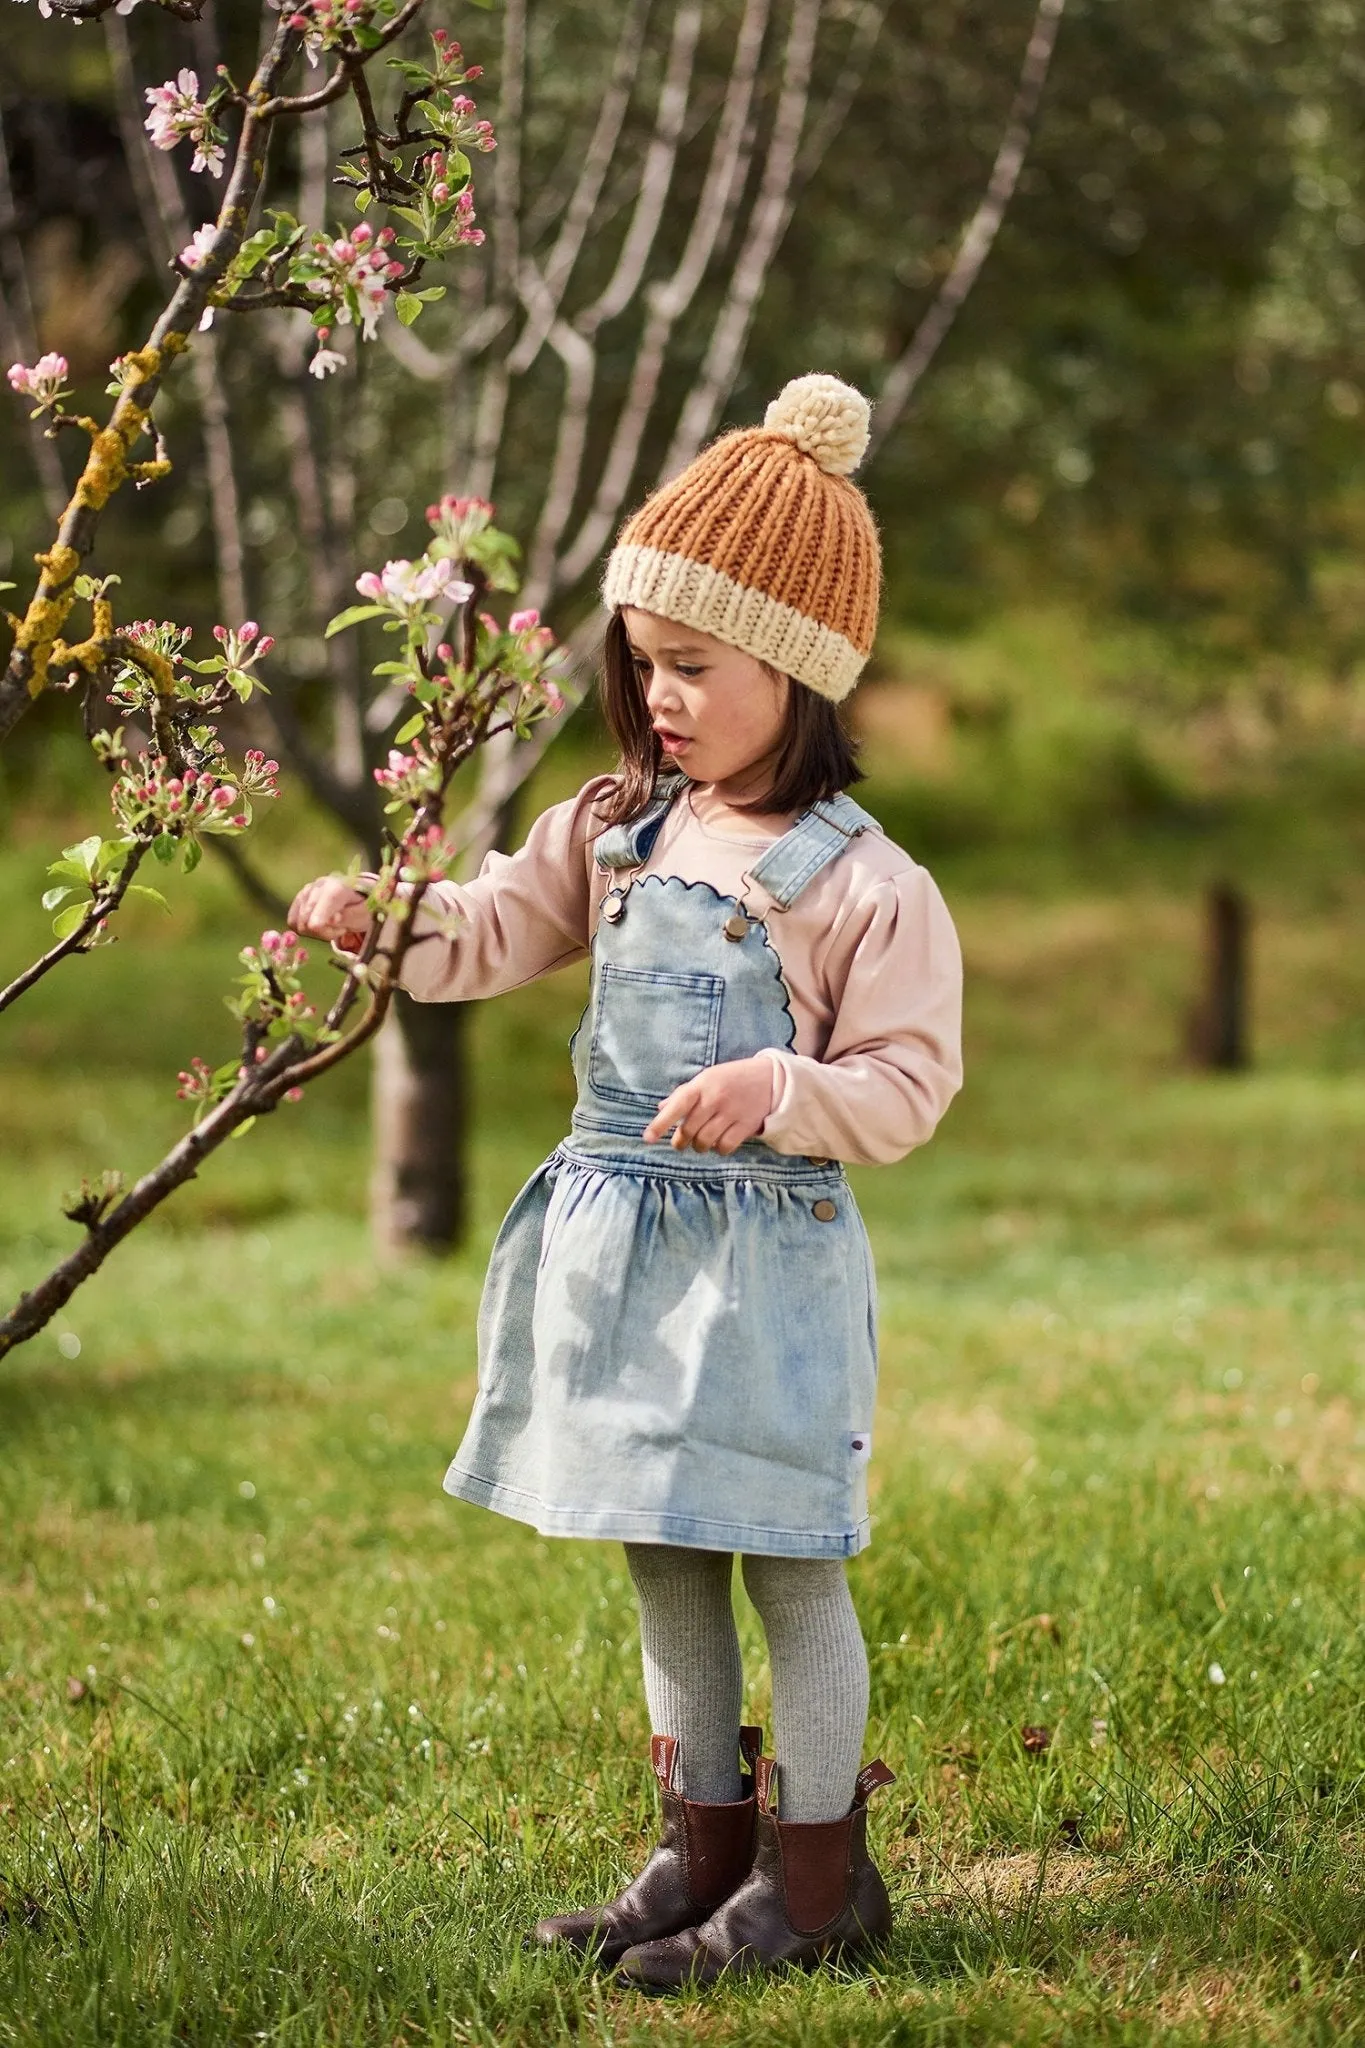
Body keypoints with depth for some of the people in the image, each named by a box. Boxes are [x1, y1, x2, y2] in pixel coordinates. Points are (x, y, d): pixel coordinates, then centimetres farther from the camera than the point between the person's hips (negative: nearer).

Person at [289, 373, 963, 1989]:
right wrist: (379, 924, -13)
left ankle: (817, 1870, 14)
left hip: (766, 1251, -7)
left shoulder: (861, 883, -12)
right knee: (664, 1561, 15)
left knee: (788, 1565, 1)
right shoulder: (616, 829, 8)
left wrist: (782, 1094, -28)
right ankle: (704, 1846, 28)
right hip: (617, 1236, 7)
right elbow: (494, 932, 6)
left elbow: (908, 1082, -11)